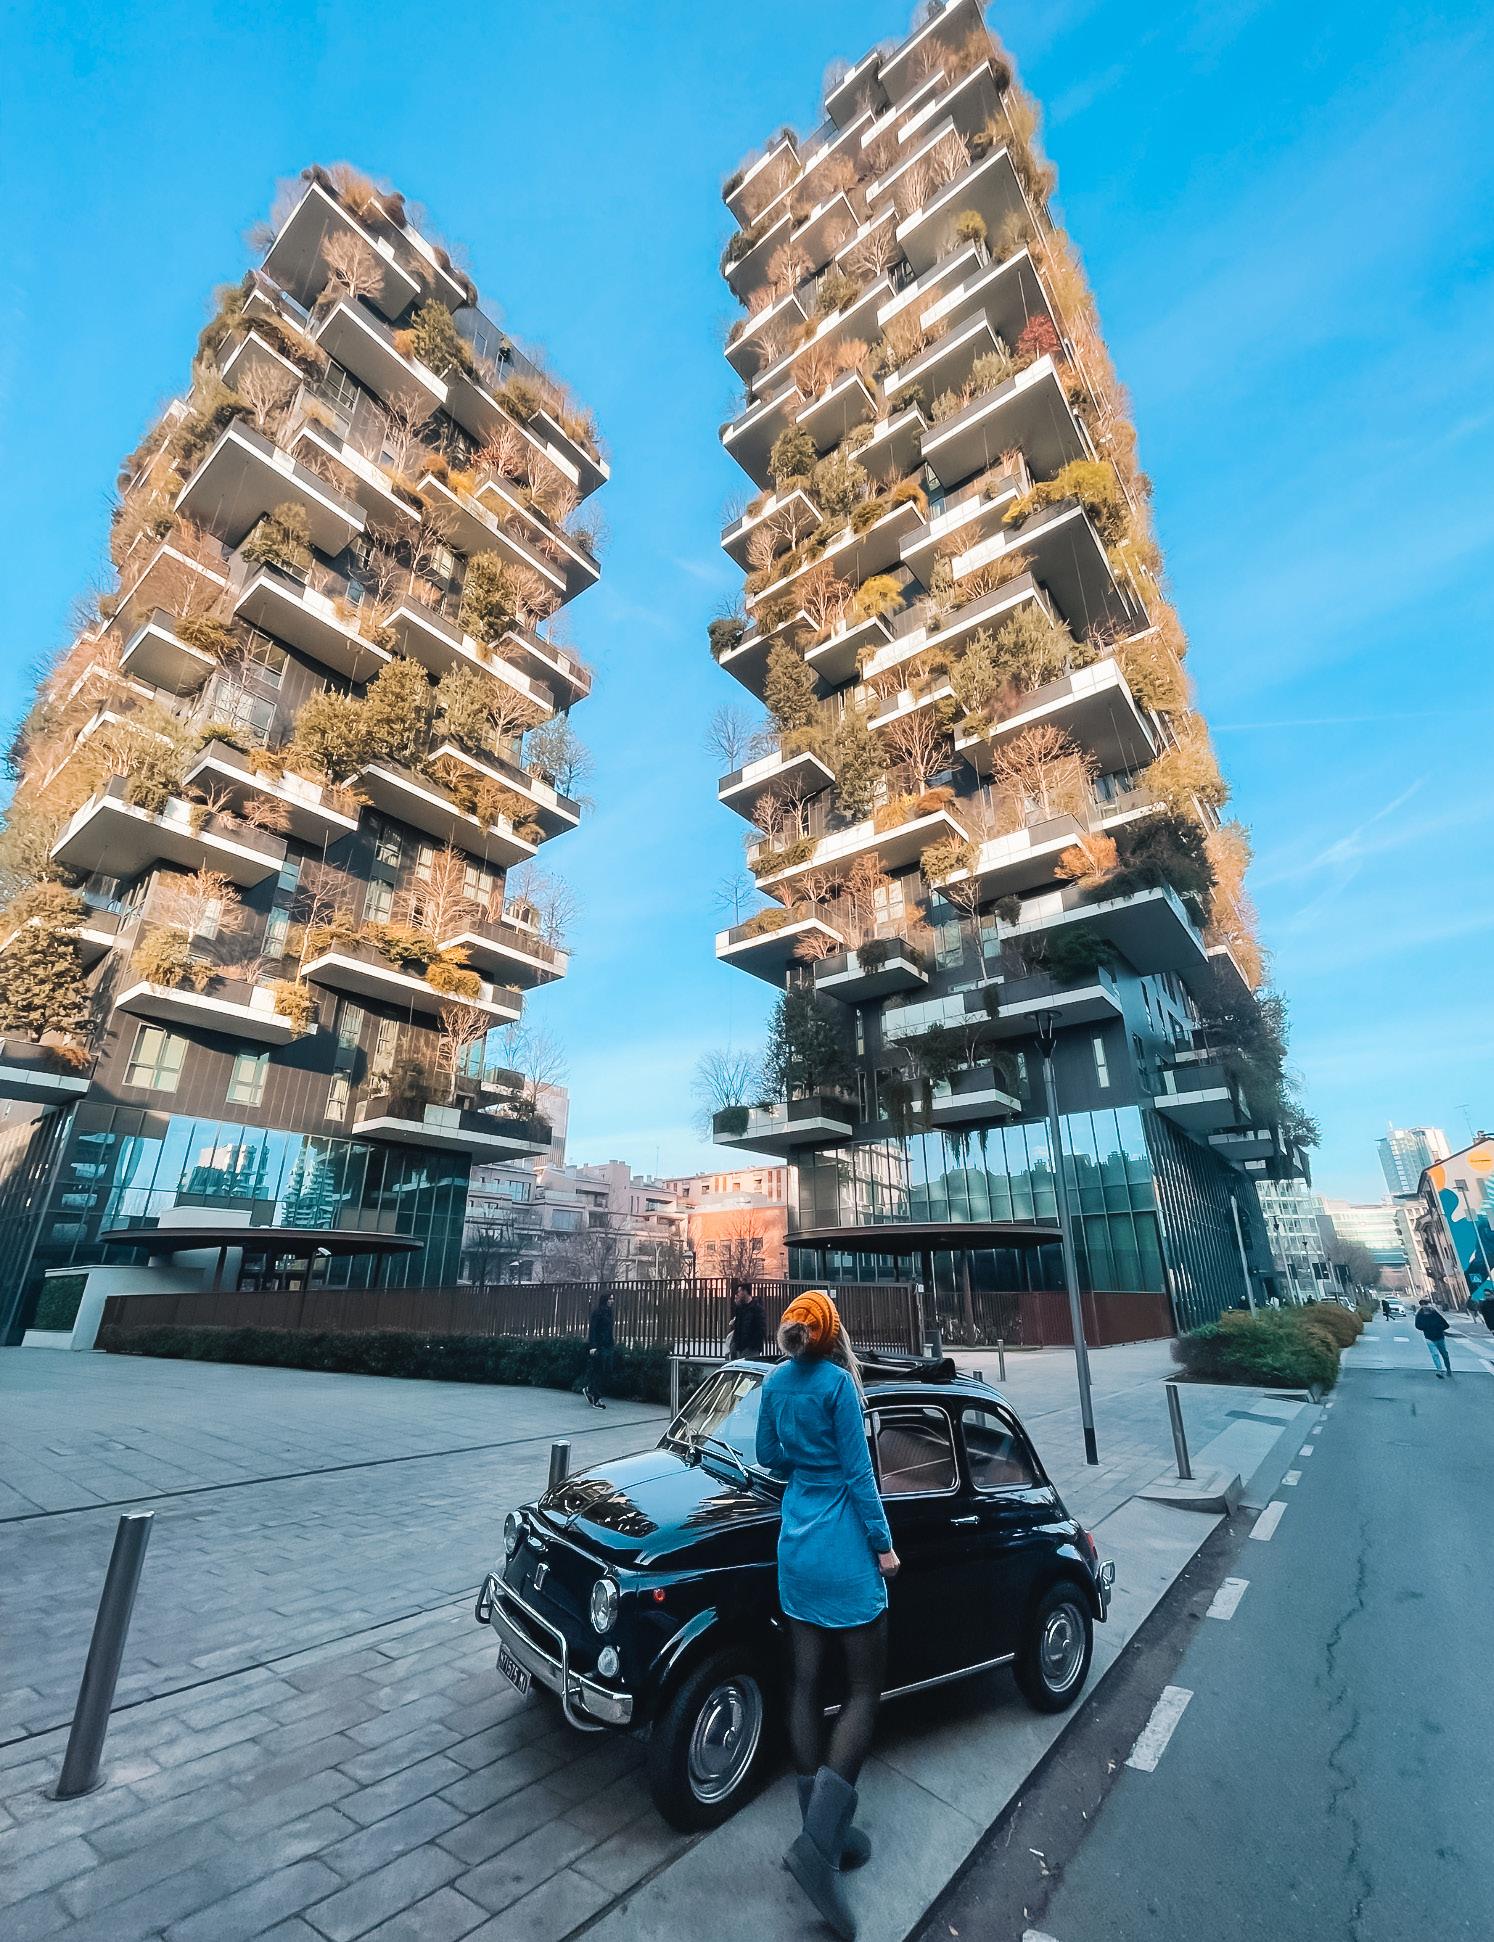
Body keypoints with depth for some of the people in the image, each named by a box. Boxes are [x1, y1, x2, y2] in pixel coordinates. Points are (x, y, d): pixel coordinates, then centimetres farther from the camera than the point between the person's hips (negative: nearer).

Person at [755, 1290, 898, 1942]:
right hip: (843, 1551, -6)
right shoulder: (838, 1384, -18)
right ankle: (818, 1844, 1)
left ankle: (822, 1831, 24)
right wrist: (883, 1545, -5)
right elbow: (857, 1473, -15)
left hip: (795, 1543, 6)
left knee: (806, 1685, 14)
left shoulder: (774, 1383, 0)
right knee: (863, 1689, 7)